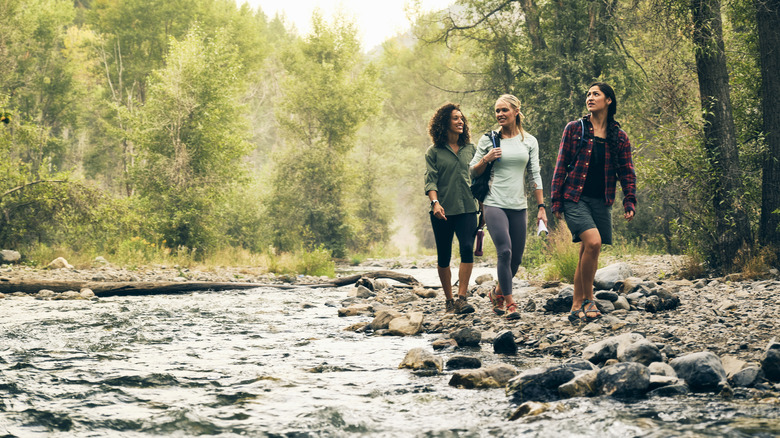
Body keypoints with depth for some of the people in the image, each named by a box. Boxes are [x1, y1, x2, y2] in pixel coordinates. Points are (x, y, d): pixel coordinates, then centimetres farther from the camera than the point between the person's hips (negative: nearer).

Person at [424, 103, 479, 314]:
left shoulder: (470, 149, 11)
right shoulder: (434, 152, 3)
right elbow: (430, 180, -5)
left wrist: (483, 204, 16)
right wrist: (435, 202, -21)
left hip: (467, 209, 1)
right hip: (443, 212, -1)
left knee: (467, 249, -17)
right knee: (444, 257, 4)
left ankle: (462, 298, -18)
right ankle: (448, 299, 18)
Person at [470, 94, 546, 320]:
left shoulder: (529, 141, 8)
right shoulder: (489, 139, 3)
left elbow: (535, 175, 8)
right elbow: (473, 172, 9)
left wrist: (541, 207, 3)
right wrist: (486, 159, -11)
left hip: (519, 206, 3)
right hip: (495, 204, -3)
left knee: (516, 258, 5)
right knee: (505, 252, -18)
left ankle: (498, 292, 31)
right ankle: (509, 303, -11)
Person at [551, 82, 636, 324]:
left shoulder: (619, 137, 9)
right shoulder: (574, 129, 3)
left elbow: (627, 173, 13)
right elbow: (561, 166, 4)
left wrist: (629, 203, 1)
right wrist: (556, 201, 0)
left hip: (601, 202, 3)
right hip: (575, 198, -3)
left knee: (587, 253, 4)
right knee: (593, 242, -22)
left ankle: (576, 307, 15)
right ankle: (588, 299, -10)